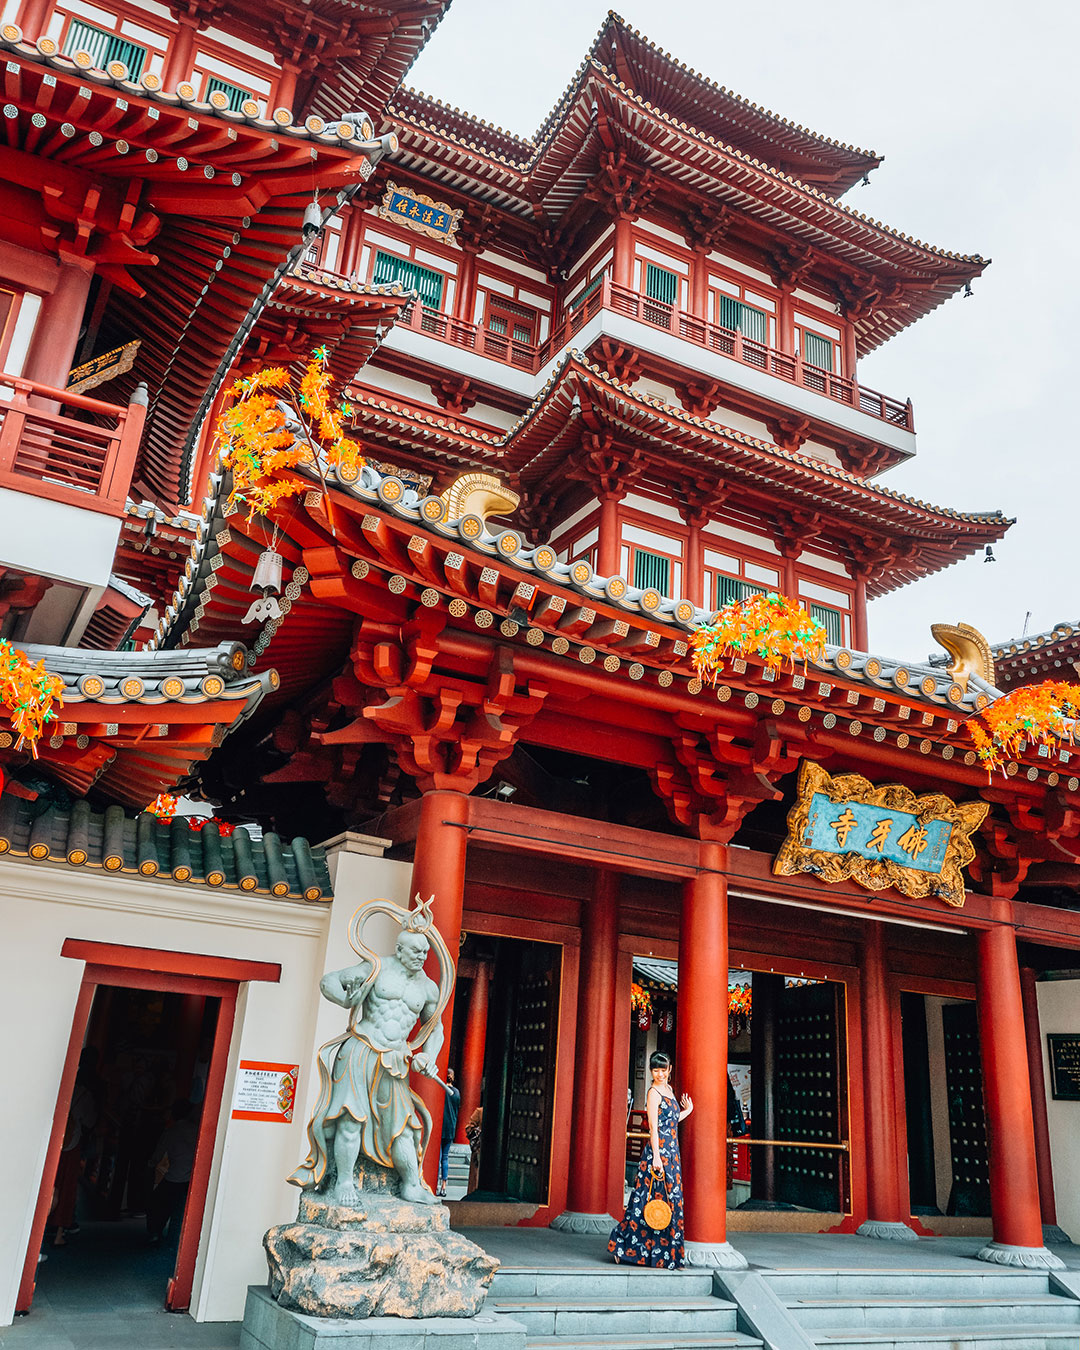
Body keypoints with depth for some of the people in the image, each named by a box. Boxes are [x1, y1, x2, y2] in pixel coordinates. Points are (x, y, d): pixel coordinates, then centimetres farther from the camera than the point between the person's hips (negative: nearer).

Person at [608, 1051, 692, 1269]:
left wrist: (686, 1111, 16)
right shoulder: (653, 1093, -11)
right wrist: (656, 1157, -21)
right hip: (659, 1152, -9)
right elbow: (654, 1127, -17)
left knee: (671, 1200, 11)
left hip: (671, 1152, 9)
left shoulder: (668, 1089, 15)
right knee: (656, 1200, -6)